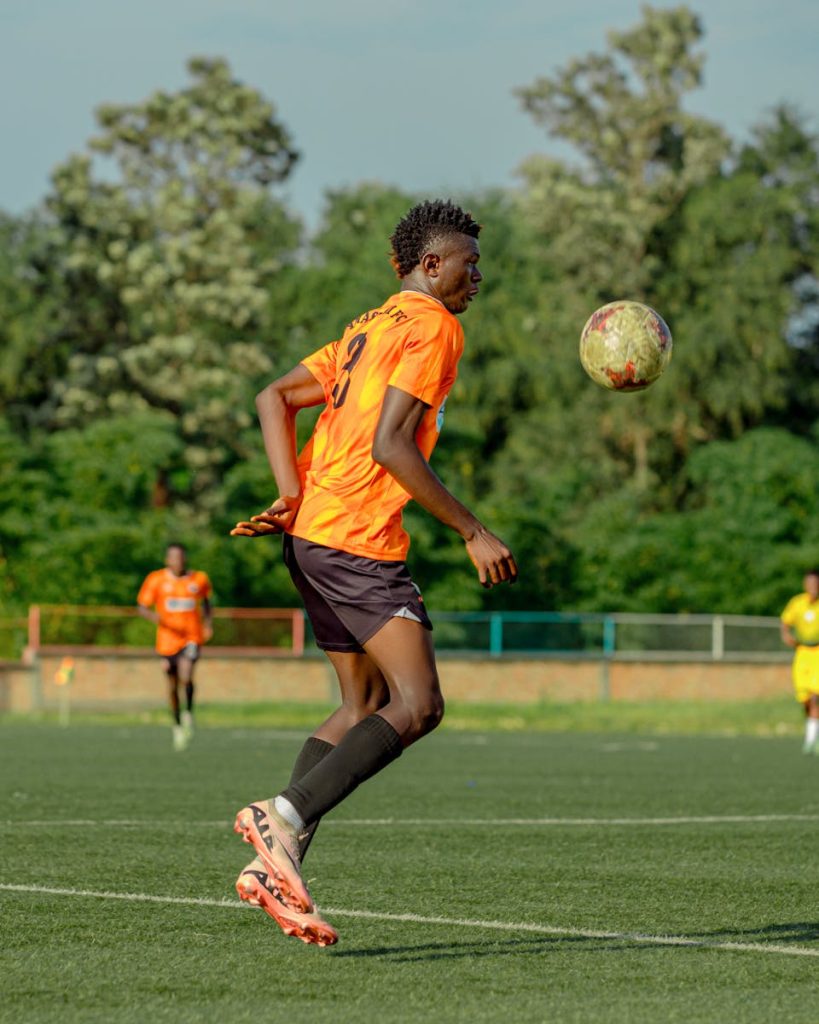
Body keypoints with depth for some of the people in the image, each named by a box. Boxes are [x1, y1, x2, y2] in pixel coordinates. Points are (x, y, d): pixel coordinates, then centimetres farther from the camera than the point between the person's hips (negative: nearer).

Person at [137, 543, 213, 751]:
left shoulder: (199, 579, 1)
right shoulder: (156, 580, -3)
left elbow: (206, 601, 20)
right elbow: (142, 607, -1)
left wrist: (207, 624, 6)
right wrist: (157, 618, -21)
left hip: (192, 638, -1)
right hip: (168, 640, 1)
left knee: (186, 677, -24)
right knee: (172, 685, 10)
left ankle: (189, 712, -1)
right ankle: (178, 726, 29)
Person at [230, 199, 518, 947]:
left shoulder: (371, 328, 22)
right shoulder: (433, 326, -7)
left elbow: (276, 398, 16)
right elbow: (389, 446, -17)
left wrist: (292, 499, 4)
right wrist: (473, 533, -13)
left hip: (313, 535, 10)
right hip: (357, 541, -10)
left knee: (365, 707, 13)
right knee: (418, 705, -13)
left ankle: (275, 863, 4)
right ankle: (284, 816, -24)